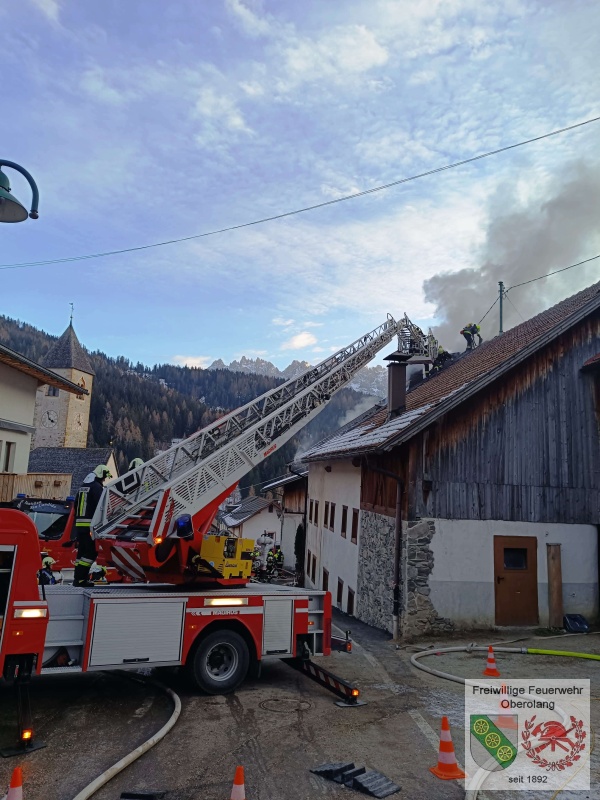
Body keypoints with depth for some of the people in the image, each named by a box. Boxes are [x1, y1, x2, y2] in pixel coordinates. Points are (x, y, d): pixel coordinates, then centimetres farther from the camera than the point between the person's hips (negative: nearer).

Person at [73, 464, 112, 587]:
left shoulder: (83, 486, 19)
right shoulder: (97, 487, -9)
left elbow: (76, 505, 23)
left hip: (79, 524, 9)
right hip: (90, 525, -9)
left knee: (82, 551, 14)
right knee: (91, 552, -8)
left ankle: (77, 578, 16)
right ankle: (80, 578, -12)